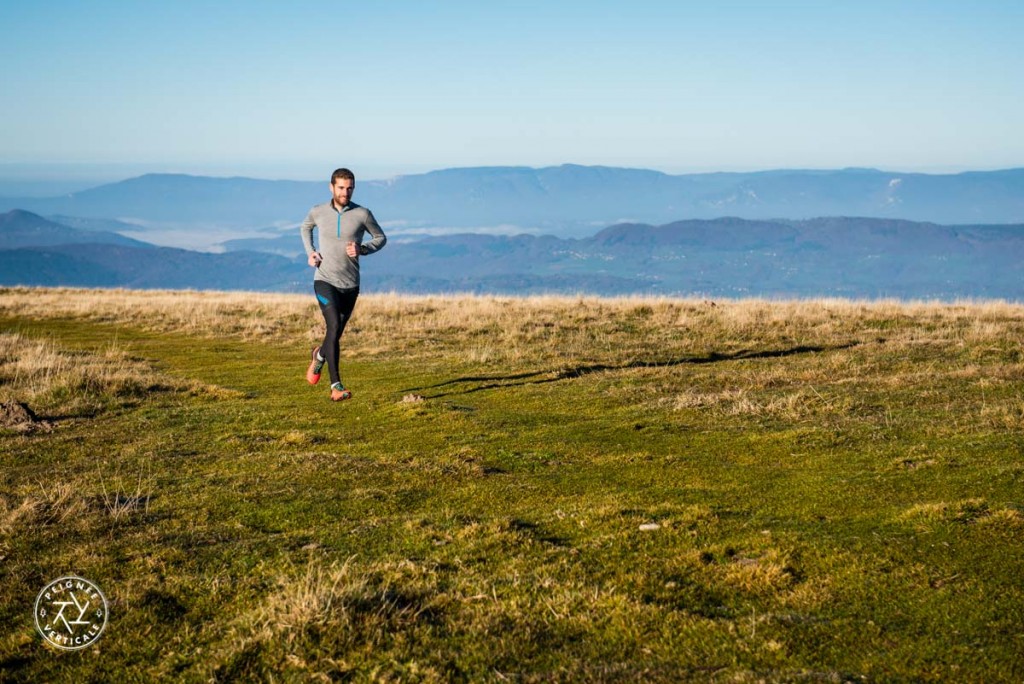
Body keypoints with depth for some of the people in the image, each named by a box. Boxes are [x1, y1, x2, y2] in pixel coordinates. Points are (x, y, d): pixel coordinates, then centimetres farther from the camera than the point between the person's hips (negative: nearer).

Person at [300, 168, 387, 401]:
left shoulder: (362, 214, -5)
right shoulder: (318, 212, -1)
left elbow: (380, 237, 9)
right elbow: (305, 227, 22)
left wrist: (362, 249, -11)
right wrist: (310, 252, 5)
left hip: (350, 285, 2)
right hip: (325, 280, -2)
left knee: (336, 333, 12)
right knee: (334, 327, -21)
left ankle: (319, 356, 49)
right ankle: (336, 386, -22)